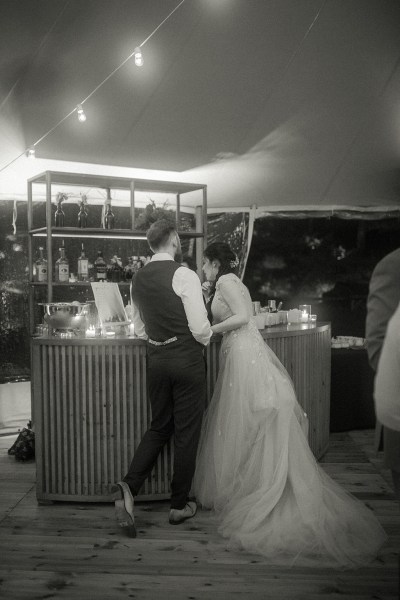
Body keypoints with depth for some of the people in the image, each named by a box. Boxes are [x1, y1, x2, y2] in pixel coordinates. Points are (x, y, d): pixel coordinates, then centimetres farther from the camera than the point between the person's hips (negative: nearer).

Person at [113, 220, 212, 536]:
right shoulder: (184, 275, -14)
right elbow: (200, 327, -16)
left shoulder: (138, 279, 6)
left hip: (156, 357, 6)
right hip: (187, 358, -6)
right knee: (187, 433, 7)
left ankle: (129, 486, 3)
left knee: (159, 426, 19)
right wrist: (205, 341, 5)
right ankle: (180, 506, 19)